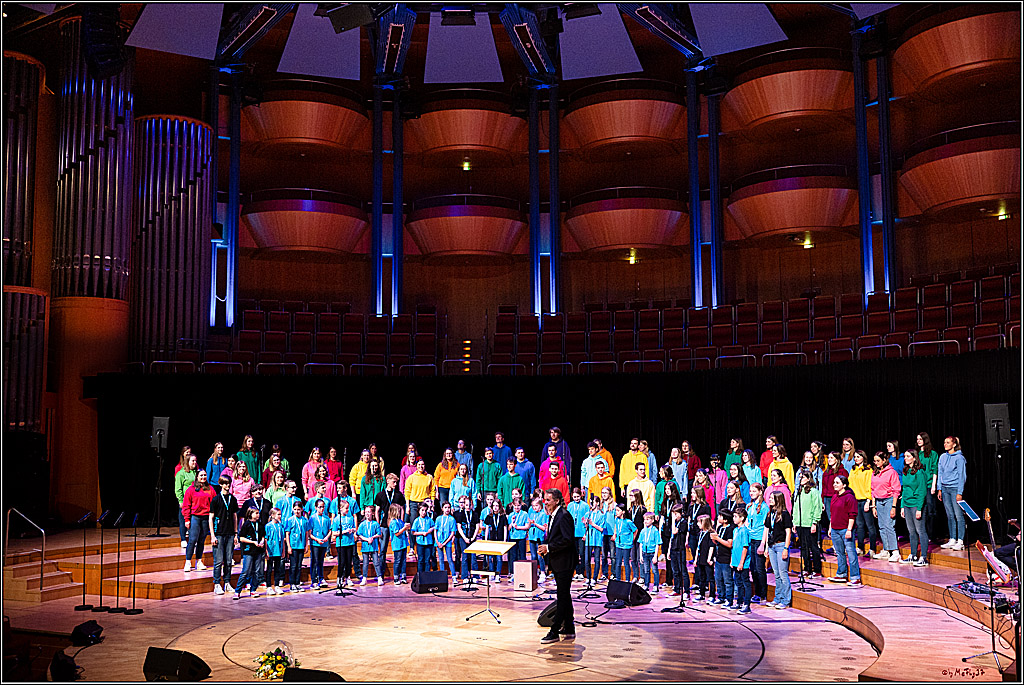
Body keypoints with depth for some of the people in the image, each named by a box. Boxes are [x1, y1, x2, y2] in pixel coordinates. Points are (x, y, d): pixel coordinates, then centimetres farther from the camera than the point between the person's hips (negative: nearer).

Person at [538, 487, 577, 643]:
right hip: (557, 563, 10)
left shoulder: (564, 516, -16)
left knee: (562, 597, -5)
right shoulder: (552, 516, 13)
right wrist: (545, 546, 3)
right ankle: (569, 630, 23)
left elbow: (568, 539, -23)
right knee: (564, 596, 15)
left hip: (564, 563, -10)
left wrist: (549, 548, -19)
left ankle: (554, 632, -4)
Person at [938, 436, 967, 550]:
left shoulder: (959, 458, -5)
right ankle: (952, 540, 13)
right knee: (950, 516, 8)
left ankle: (960, 541, -4)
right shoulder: (942, 457, 12)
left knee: (958, 515, -6)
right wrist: (939, 489, 11)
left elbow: (962, 476, -7)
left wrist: (959, 493, -12)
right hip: (945, 489, 6)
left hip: (955, 488, -6)